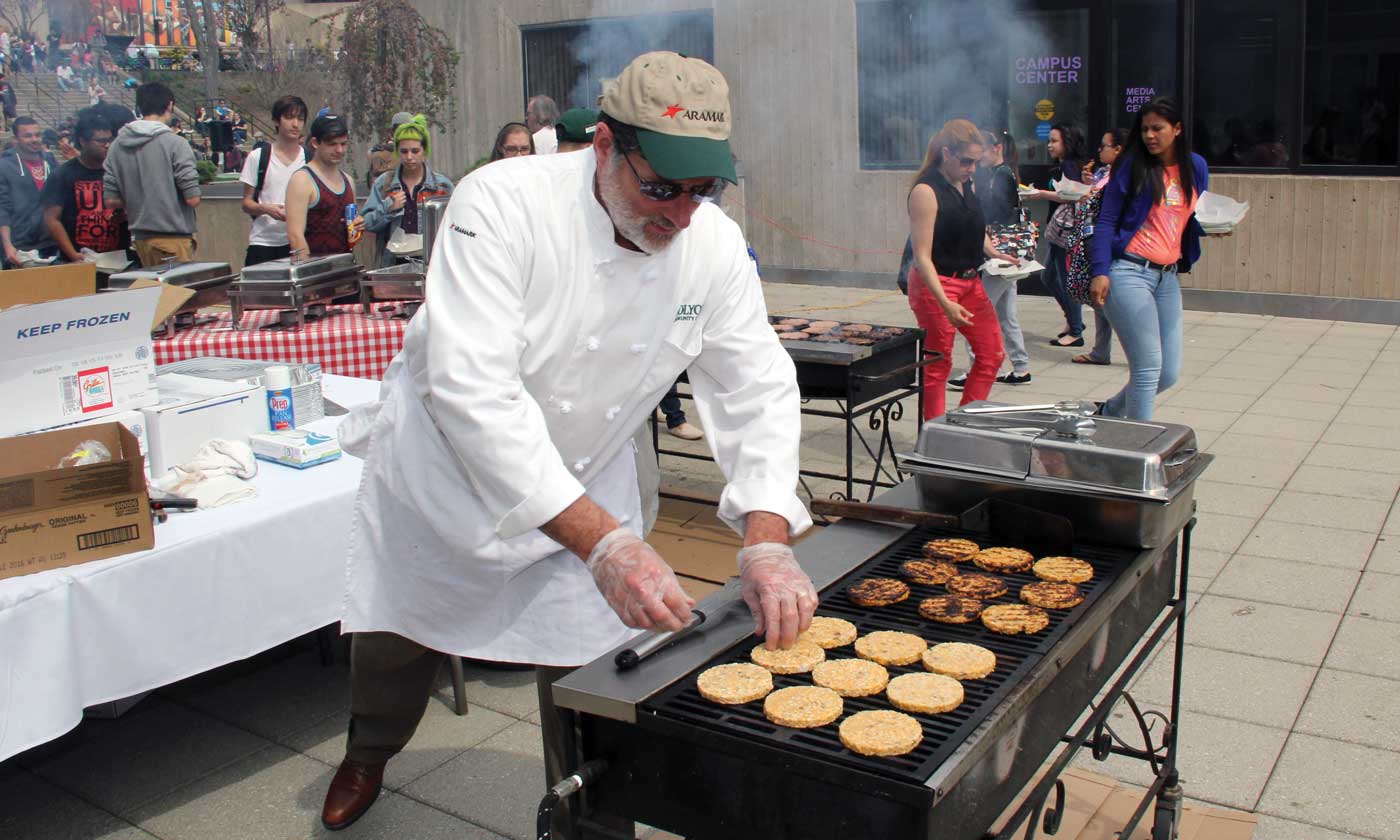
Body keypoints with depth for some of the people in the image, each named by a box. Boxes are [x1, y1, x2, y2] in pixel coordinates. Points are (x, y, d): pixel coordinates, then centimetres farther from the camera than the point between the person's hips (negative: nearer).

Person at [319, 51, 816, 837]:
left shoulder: (714, 245, -17)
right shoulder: (504, 203, -32)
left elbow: (758, 389, -12)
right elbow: (471, 389, -39)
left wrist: (768, 540, -29)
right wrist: (602, 541, -46)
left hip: (587, 488, 2)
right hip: (444, 470, -2)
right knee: (395, 643, 18)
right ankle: (370, 753, 53)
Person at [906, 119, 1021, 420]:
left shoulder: (967, 184, 9)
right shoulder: (926, 191, -17)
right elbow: (922, 255, -22)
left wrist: (993, 253, 7)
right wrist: (945, 303, -30)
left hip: (970, 281, 9)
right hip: (935, 284, -9)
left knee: (992, 354, 9)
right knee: (938, 365, 0)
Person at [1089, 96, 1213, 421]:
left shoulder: (1196, 167, 12)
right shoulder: (1132, 166, -2)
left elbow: (1197, 219, 20)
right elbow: (1106, 221, -4)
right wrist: (1100, 272, -14)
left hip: (1168, 277, 6)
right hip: (1129, 272, -6)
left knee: (1168, 373, 8)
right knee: (1148, 368, -9)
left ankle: (1111, 411, 32)